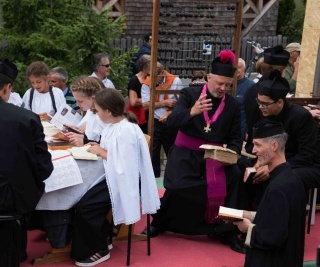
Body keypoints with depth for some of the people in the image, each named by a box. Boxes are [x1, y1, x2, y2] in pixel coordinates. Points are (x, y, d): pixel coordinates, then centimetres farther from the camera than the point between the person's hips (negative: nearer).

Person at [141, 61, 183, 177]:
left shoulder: (175, 81, -7)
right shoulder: (147, 84, -4)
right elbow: (145, 104, -12)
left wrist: (169, 113, -20)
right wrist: (165, 103, -17)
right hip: (154, 122, 0)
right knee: (153, 151, 3)